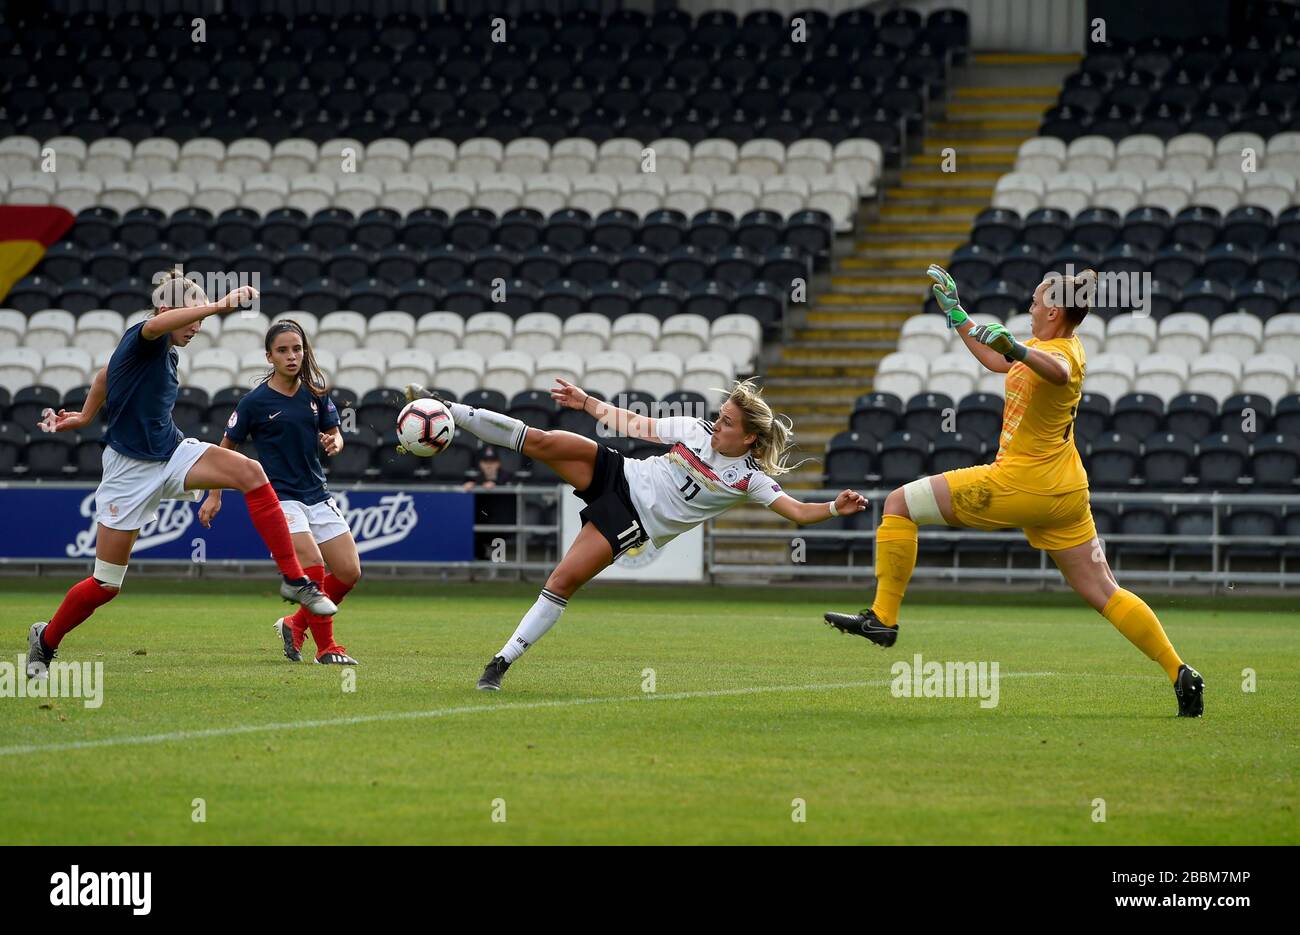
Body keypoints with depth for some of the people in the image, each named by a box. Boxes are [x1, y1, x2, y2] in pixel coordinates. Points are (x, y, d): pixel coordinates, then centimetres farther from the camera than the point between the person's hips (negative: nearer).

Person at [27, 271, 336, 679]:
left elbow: (107, 374, 23)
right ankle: (45, 640, 26)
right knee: (105, 585, -1)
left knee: (250, 472, -20)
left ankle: (294, 580, -17)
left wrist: (85, 416, 35)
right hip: (131, 469, -7)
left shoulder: (169, 353, 7)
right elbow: (158, 324, -45)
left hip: (172, 452, 7)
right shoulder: (141, 340, -18)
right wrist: (218, 306, -56)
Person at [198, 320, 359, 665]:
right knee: (313, 569, -21)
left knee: (349, 573, 1)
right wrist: (214, 495, 3)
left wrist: (334, 442, -11)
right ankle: (326, 647, -7)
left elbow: (333, 432, 13)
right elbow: (227, 446, 2)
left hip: (317, 493, 6)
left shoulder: (315, 393, 3)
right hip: (280, 497, -6)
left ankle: (296, 625, 20)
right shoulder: (255, 401, -8)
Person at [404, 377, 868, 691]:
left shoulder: (750, 479, -9)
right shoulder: (695, 430, 1)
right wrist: (588, 403, 10)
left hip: (633, 523, -3)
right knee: (539, 440, -17)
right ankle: (445, 411, -10)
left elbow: (798, 511, -15)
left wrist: (835, 508, -33)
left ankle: (503, 661, -11)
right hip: (619, 476, 3)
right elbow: (635, 425, 11)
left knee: (564, 580, -19)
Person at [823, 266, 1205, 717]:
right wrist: (956, 314, 35)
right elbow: (998, 361, 32)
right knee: (1104, 594, 10)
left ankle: (882, 617, -4)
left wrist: (1018, 349, -62)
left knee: (900, 503, -3)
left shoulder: (1063, 351, -17)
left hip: (1020, 483, -10)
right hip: (1064, 490, 10)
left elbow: (1059, 372, -45)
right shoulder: (1050, 347, 13)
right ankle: (1181, 675, 3)